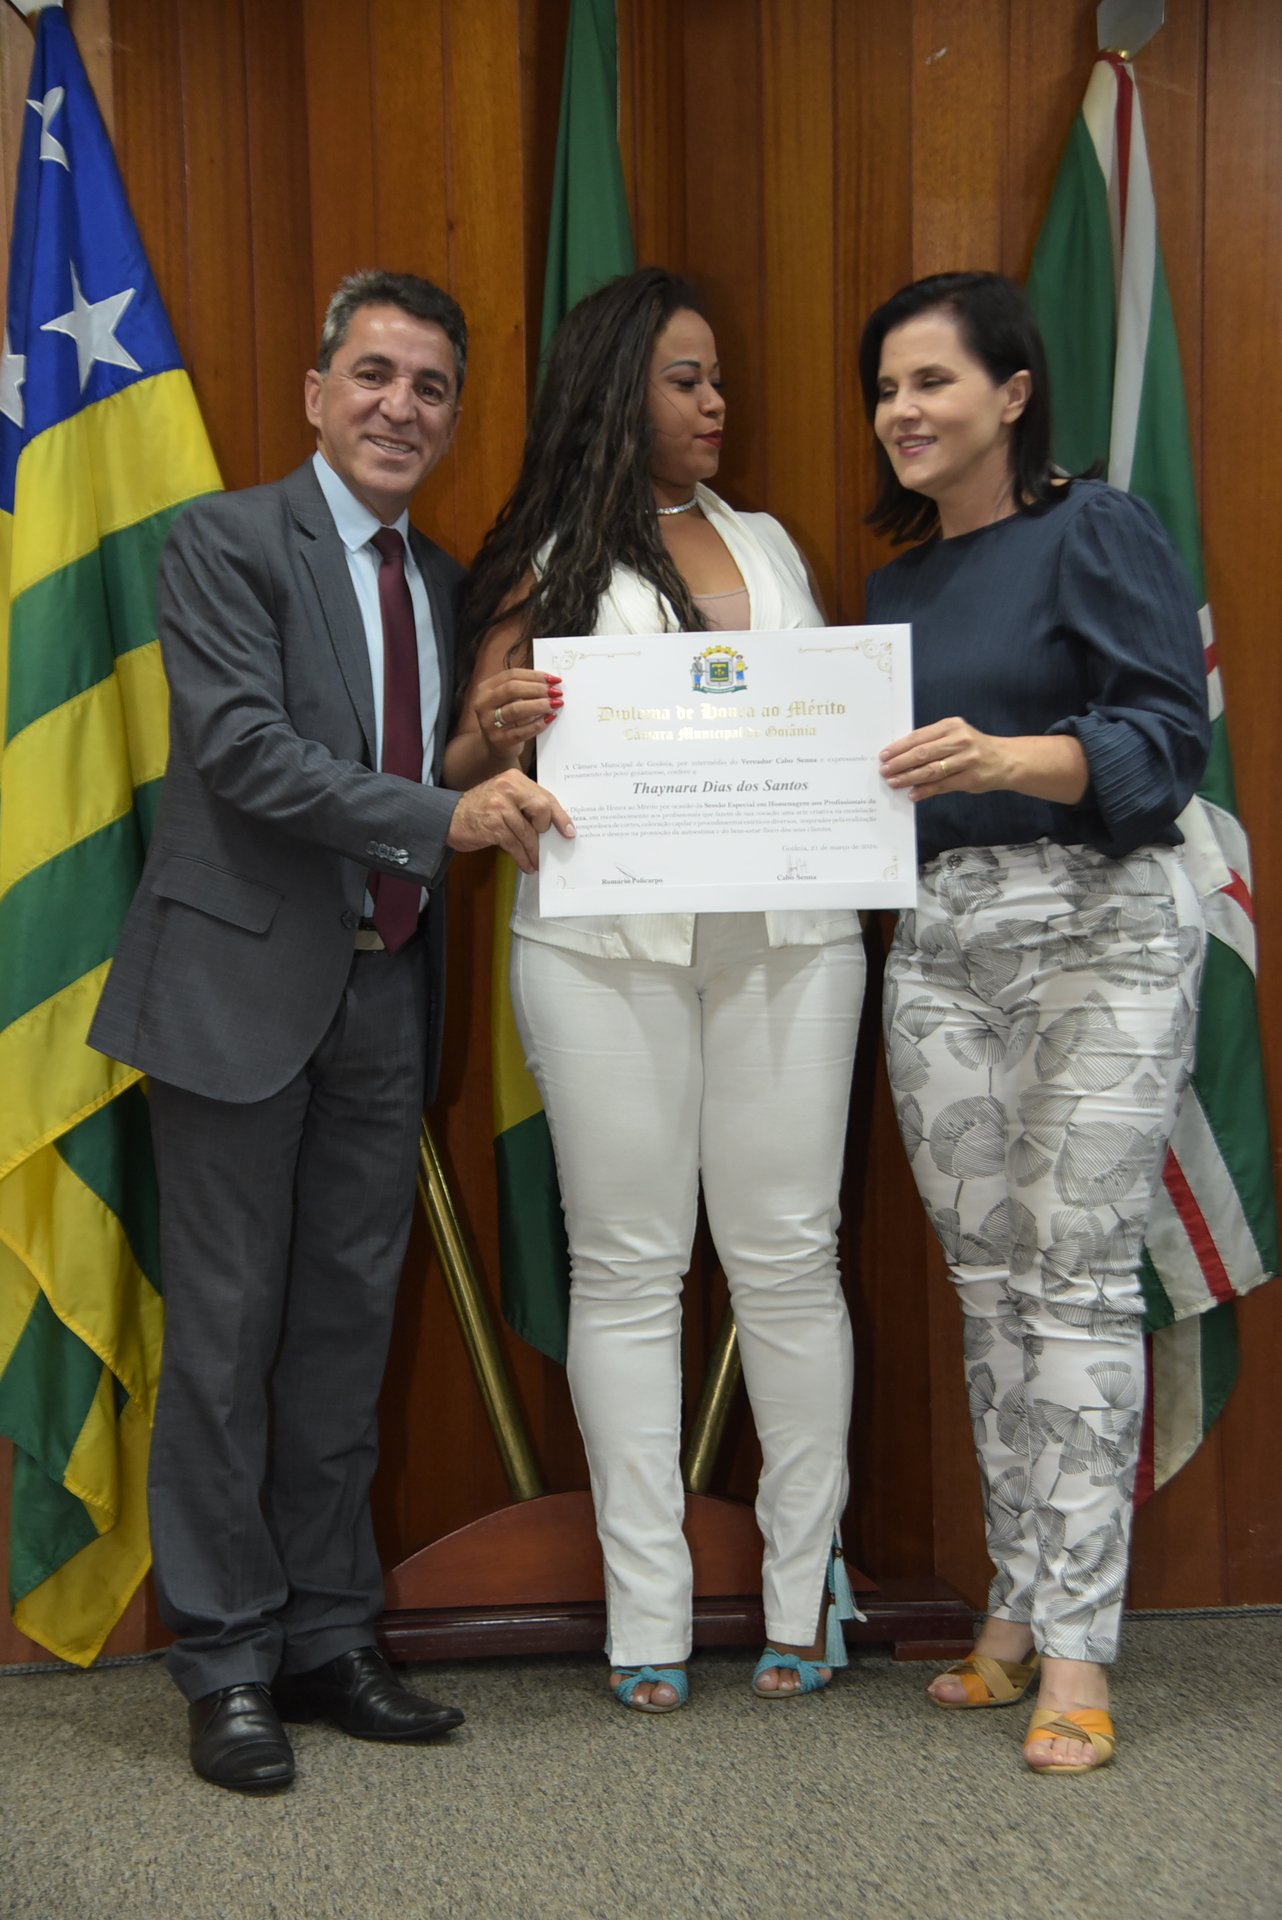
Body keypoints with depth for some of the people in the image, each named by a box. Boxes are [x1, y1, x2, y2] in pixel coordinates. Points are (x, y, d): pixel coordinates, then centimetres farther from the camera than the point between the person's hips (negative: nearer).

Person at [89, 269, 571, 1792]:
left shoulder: (444, 581, 15)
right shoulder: (226, 542, -4)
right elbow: (242, 746, -17)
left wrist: (498, 749, -3)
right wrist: (445, 816, -23)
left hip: (387, 988, 6)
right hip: (247, 981, -6)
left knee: (349, 1322, 12)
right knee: (227, 1328, 2)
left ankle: (326, 1638, 25)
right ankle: (226, 1663, 15)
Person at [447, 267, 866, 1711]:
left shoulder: (766, 543, 19)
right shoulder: (543, 564, 6)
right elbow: (471, 779, 6)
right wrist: (493, 737, -16)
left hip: (785, 930, 3)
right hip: (605, 944, -3)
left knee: (788, 1255, 4)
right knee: (627, 1269, 2)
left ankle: (805, 1591, 15)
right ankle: (647, 1615, 11)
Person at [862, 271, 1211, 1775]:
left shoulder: (1097, 532, -2)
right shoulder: (895, 584, 18)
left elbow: (1171, 735, -12)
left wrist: (1007, 756, -27)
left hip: (1098, 928, -6)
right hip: (937, 938, 6)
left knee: (1077, 1275, -7)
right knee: (988, 1281, 7)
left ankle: (1074, 1646, 0)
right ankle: (1019, 1604, 18)